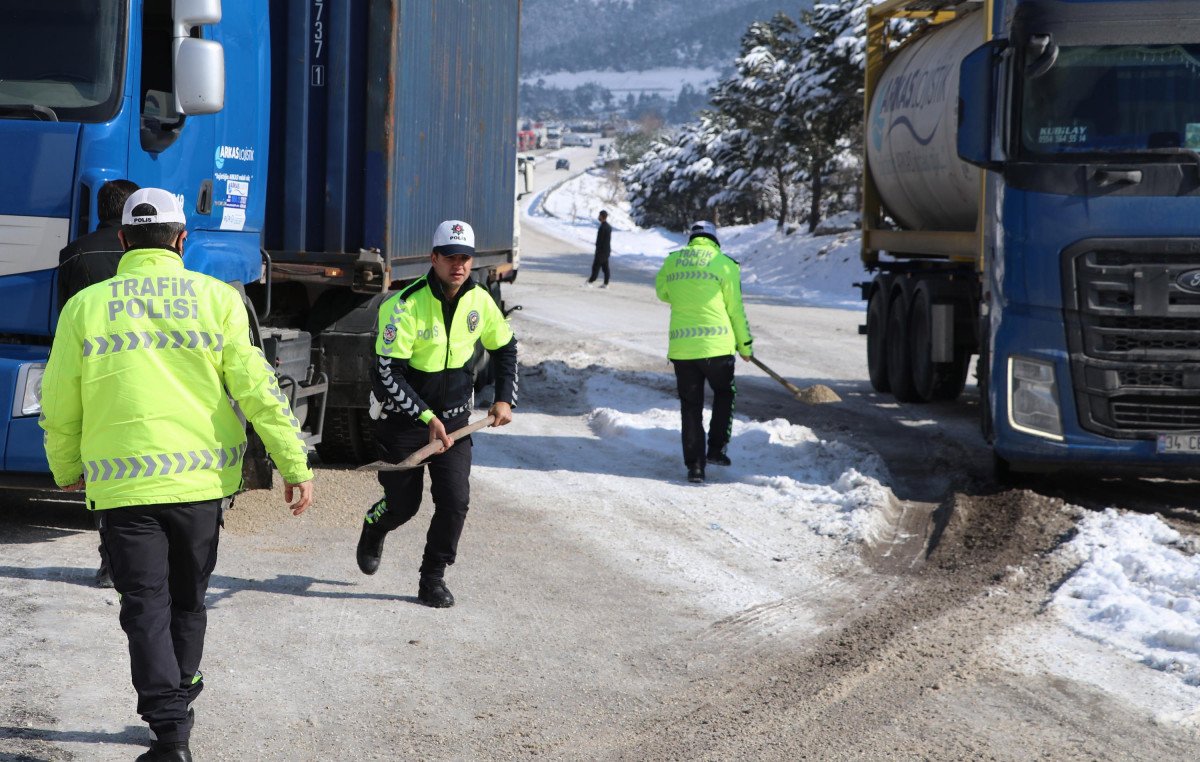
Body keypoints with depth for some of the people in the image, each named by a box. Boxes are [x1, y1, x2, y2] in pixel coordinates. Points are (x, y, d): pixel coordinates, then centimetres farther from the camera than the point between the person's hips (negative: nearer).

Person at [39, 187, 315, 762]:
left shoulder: (85, 306, 1)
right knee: (187, 603, 18)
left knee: (146, 608, 2)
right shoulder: (218, 298, 0)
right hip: (203, 479, 1)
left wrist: (67, 470, 22)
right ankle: (176, 709, 32)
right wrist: (295, 464, 1)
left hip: (122, 487, -1)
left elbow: (59, 410, 5)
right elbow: (257, 390, -5)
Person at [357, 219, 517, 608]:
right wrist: (426, 418, -29)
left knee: (455, 500, -9)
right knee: (403, 503, 7)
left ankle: (433, 577, 9)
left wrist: (504, 398, 3)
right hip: (402, 416, -4)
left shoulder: (479, 300, -5)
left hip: (453, 418, 4)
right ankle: (372, 532, 43)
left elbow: (505, 348, 13)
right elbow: (388, 374, -23)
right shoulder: (405, 305, -22)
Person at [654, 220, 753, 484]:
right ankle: (716, 449, 13)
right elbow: (735, 309, 1)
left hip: (681, 348, 2)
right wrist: (745, 344, 12)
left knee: (691, 406, 11)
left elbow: (661, 292, 24)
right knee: (724, 393, 21)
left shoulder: (671, 261, 6)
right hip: (717, 345, -2)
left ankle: (695, 466, 7)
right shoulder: (725, 264, -3)